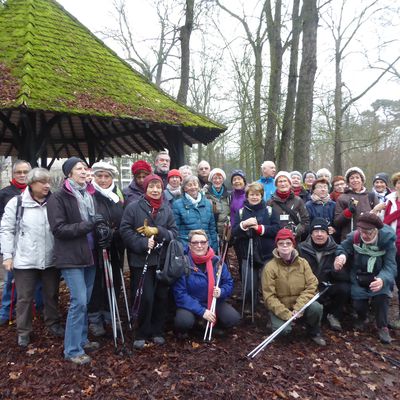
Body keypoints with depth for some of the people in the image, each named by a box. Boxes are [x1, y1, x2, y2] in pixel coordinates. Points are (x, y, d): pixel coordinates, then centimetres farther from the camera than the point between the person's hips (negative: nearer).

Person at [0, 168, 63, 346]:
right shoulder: (17, 202, -4)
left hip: (51, 259, 3)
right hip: (25, 260, -2)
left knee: (52, 294, 15)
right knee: (25, 297, 9)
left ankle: (53, 324, 34)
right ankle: (24, 332, 26)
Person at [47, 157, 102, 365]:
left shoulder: (89, 195, 11)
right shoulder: (58, 197, -7)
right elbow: (58, 228, -14)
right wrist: (86, 226, -22)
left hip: (89, 255, 6)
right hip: (71, 257, -6)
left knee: (85, 301, 13)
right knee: (79, 302, -7)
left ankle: (82, 340, 29)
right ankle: (72, 350, 7)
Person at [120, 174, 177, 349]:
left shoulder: (166, 209, 8)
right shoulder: (133, 207, -4)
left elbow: (174, 231, 5)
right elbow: (125, 230, -8)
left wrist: (159, 231, -14)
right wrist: (143, 243, -19)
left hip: (162, 260, 4)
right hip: (141, 260, -4)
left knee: (161, 296, 10)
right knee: (145, 298, -3)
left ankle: (157, 331, 26)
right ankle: (141, 334, 16)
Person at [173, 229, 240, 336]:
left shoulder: (216, 261, -6)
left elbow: (229, 283, 2)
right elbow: (180, 294, -18)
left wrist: (221, 292, -22)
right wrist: (201, 311, -25)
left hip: (214, 302, 3)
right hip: (190, 304, -3)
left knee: (233, 318, -21)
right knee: (184, 322, -33)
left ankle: (214, 325, 13)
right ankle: (182, 331, 5)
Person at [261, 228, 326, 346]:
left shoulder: (302, 262, -5)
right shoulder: (270, 267, -15)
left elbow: (311, 285, -10)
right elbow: (269, 296, -16)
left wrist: (298, 307, -20)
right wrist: (286, 314, -23)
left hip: (300, 304, 3)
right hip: (280, 308, -2)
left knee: (316, 308, -26)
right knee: (283, 329, -28)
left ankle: (314, 332, 5)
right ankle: (275, 321, 10)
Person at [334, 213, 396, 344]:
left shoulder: (387, 239, -20)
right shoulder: (354, 237, -17)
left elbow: (390, 265, -25)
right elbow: (342, 248, 0)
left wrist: (383, 279, -47)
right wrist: (341, 255, -26)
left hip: (379, 277, -1)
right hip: (359, 277, 1)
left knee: (381, 296, -28)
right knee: (358, 304, -12)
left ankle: (382, 327, 0)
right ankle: (362, 318, 28)